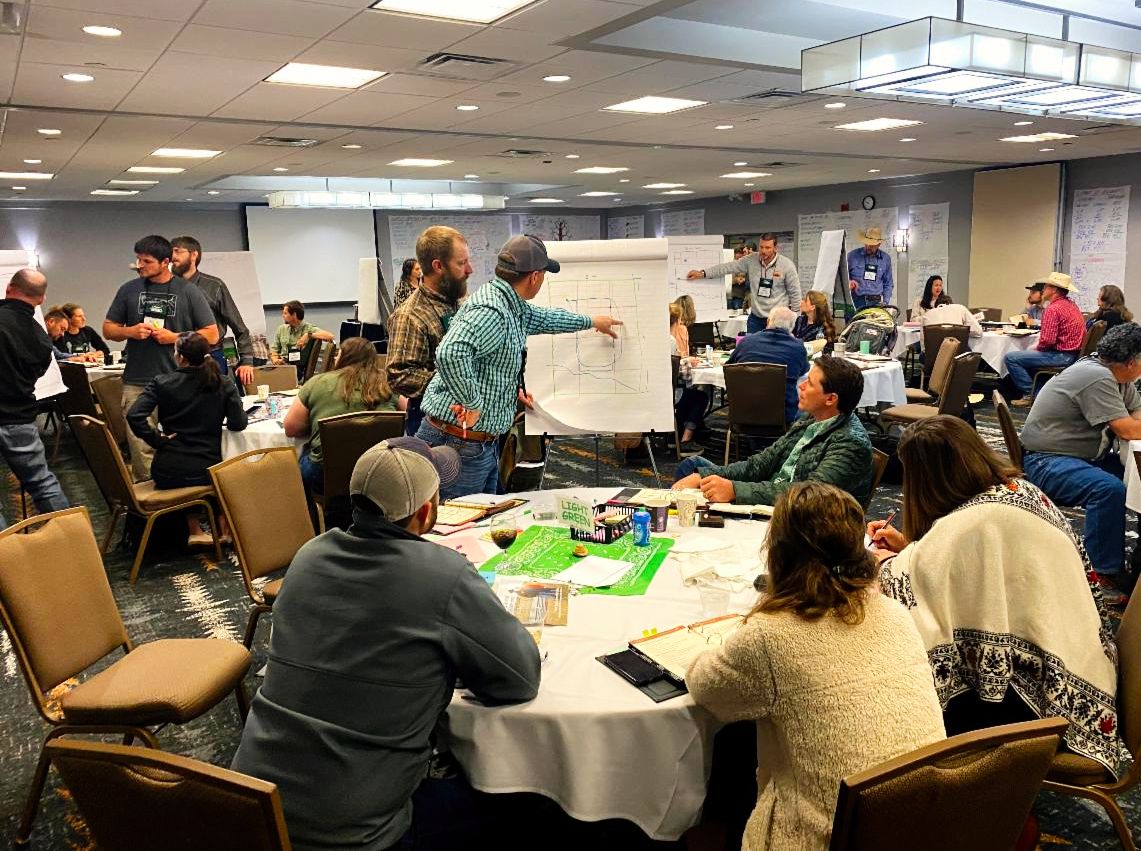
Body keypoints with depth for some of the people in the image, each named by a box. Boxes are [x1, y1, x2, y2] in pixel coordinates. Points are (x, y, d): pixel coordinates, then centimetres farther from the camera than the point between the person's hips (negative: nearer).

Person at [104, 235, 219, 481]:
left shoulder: (188, 291, 3)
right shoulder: (129, 290, 10)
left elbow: (211, 335, 2)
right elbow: (108, 329, 16)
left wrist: (174, 337, -10)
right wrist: (130, 332, -5)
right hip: (137, 384, 2)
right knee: (140, 449, 0)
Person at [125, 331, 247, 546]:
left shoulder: (162, 382, -6)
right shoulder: (223, 386, -5)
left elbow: (134, 416, -16)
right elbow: (238, 423, -8)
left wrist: (157, 439, -5)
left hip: (167, 472, 1)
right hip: (205, 471, 0)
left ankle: (195, 531, 28)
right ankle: (222, 531, 36)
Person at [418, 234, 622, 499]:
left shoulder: (512, 307, 11)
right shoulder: (490, 312, -22)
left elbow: (543, 318, 32)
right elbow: (451, 354, -38)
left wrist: (592, 322, 45)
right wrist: (472, 404, -26)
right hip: (461, 440, -10)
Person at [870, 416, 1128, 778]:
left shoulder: (967, 525, -26)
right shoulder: (1018, 488, 1)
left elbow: (906, 592, -21)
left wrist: (887, 563, 0)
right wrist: (908, 545, 15)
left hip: (1043, 697, -9)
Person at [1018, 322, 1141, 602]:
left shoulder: (1116, 376, 10)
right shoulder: (1097, 378, -21)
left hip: (1085, 457, 10)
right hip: (1046, 462, -10)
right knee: (1109, 489, -32)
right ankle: (1109, 575, -23)